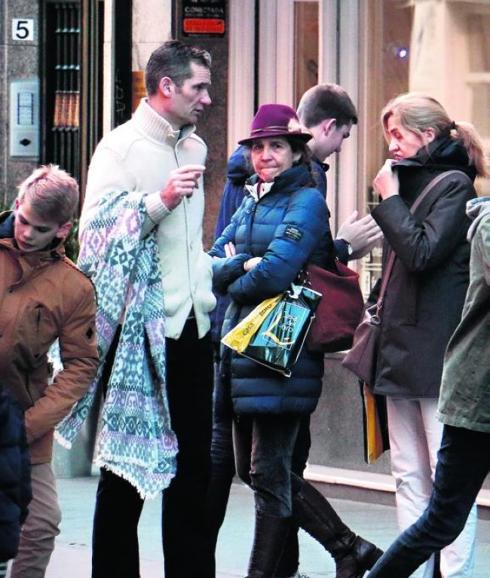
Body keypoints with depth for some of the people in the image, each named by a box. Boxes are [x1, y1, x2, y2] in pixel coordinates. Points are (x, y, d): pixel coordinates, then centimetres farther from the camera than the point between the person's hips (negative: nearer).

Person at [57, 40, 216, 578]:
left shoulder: (194, 147, 15)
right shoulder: (120, 146, -7)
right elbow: (95, 234, -14)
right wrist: (160, 200, -22)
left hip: (192, 325, 7)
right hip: (140, 327, -7)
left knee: (192, 462, 7)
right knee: (128, 463, -1)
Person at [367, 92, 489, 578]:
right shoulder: (410, 182, 18)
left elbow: (423, 252, -19)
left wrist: (390, 199, -8)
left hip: (439, 355, -9)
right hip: (403, 351, 9)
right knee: (408, 476, 8)